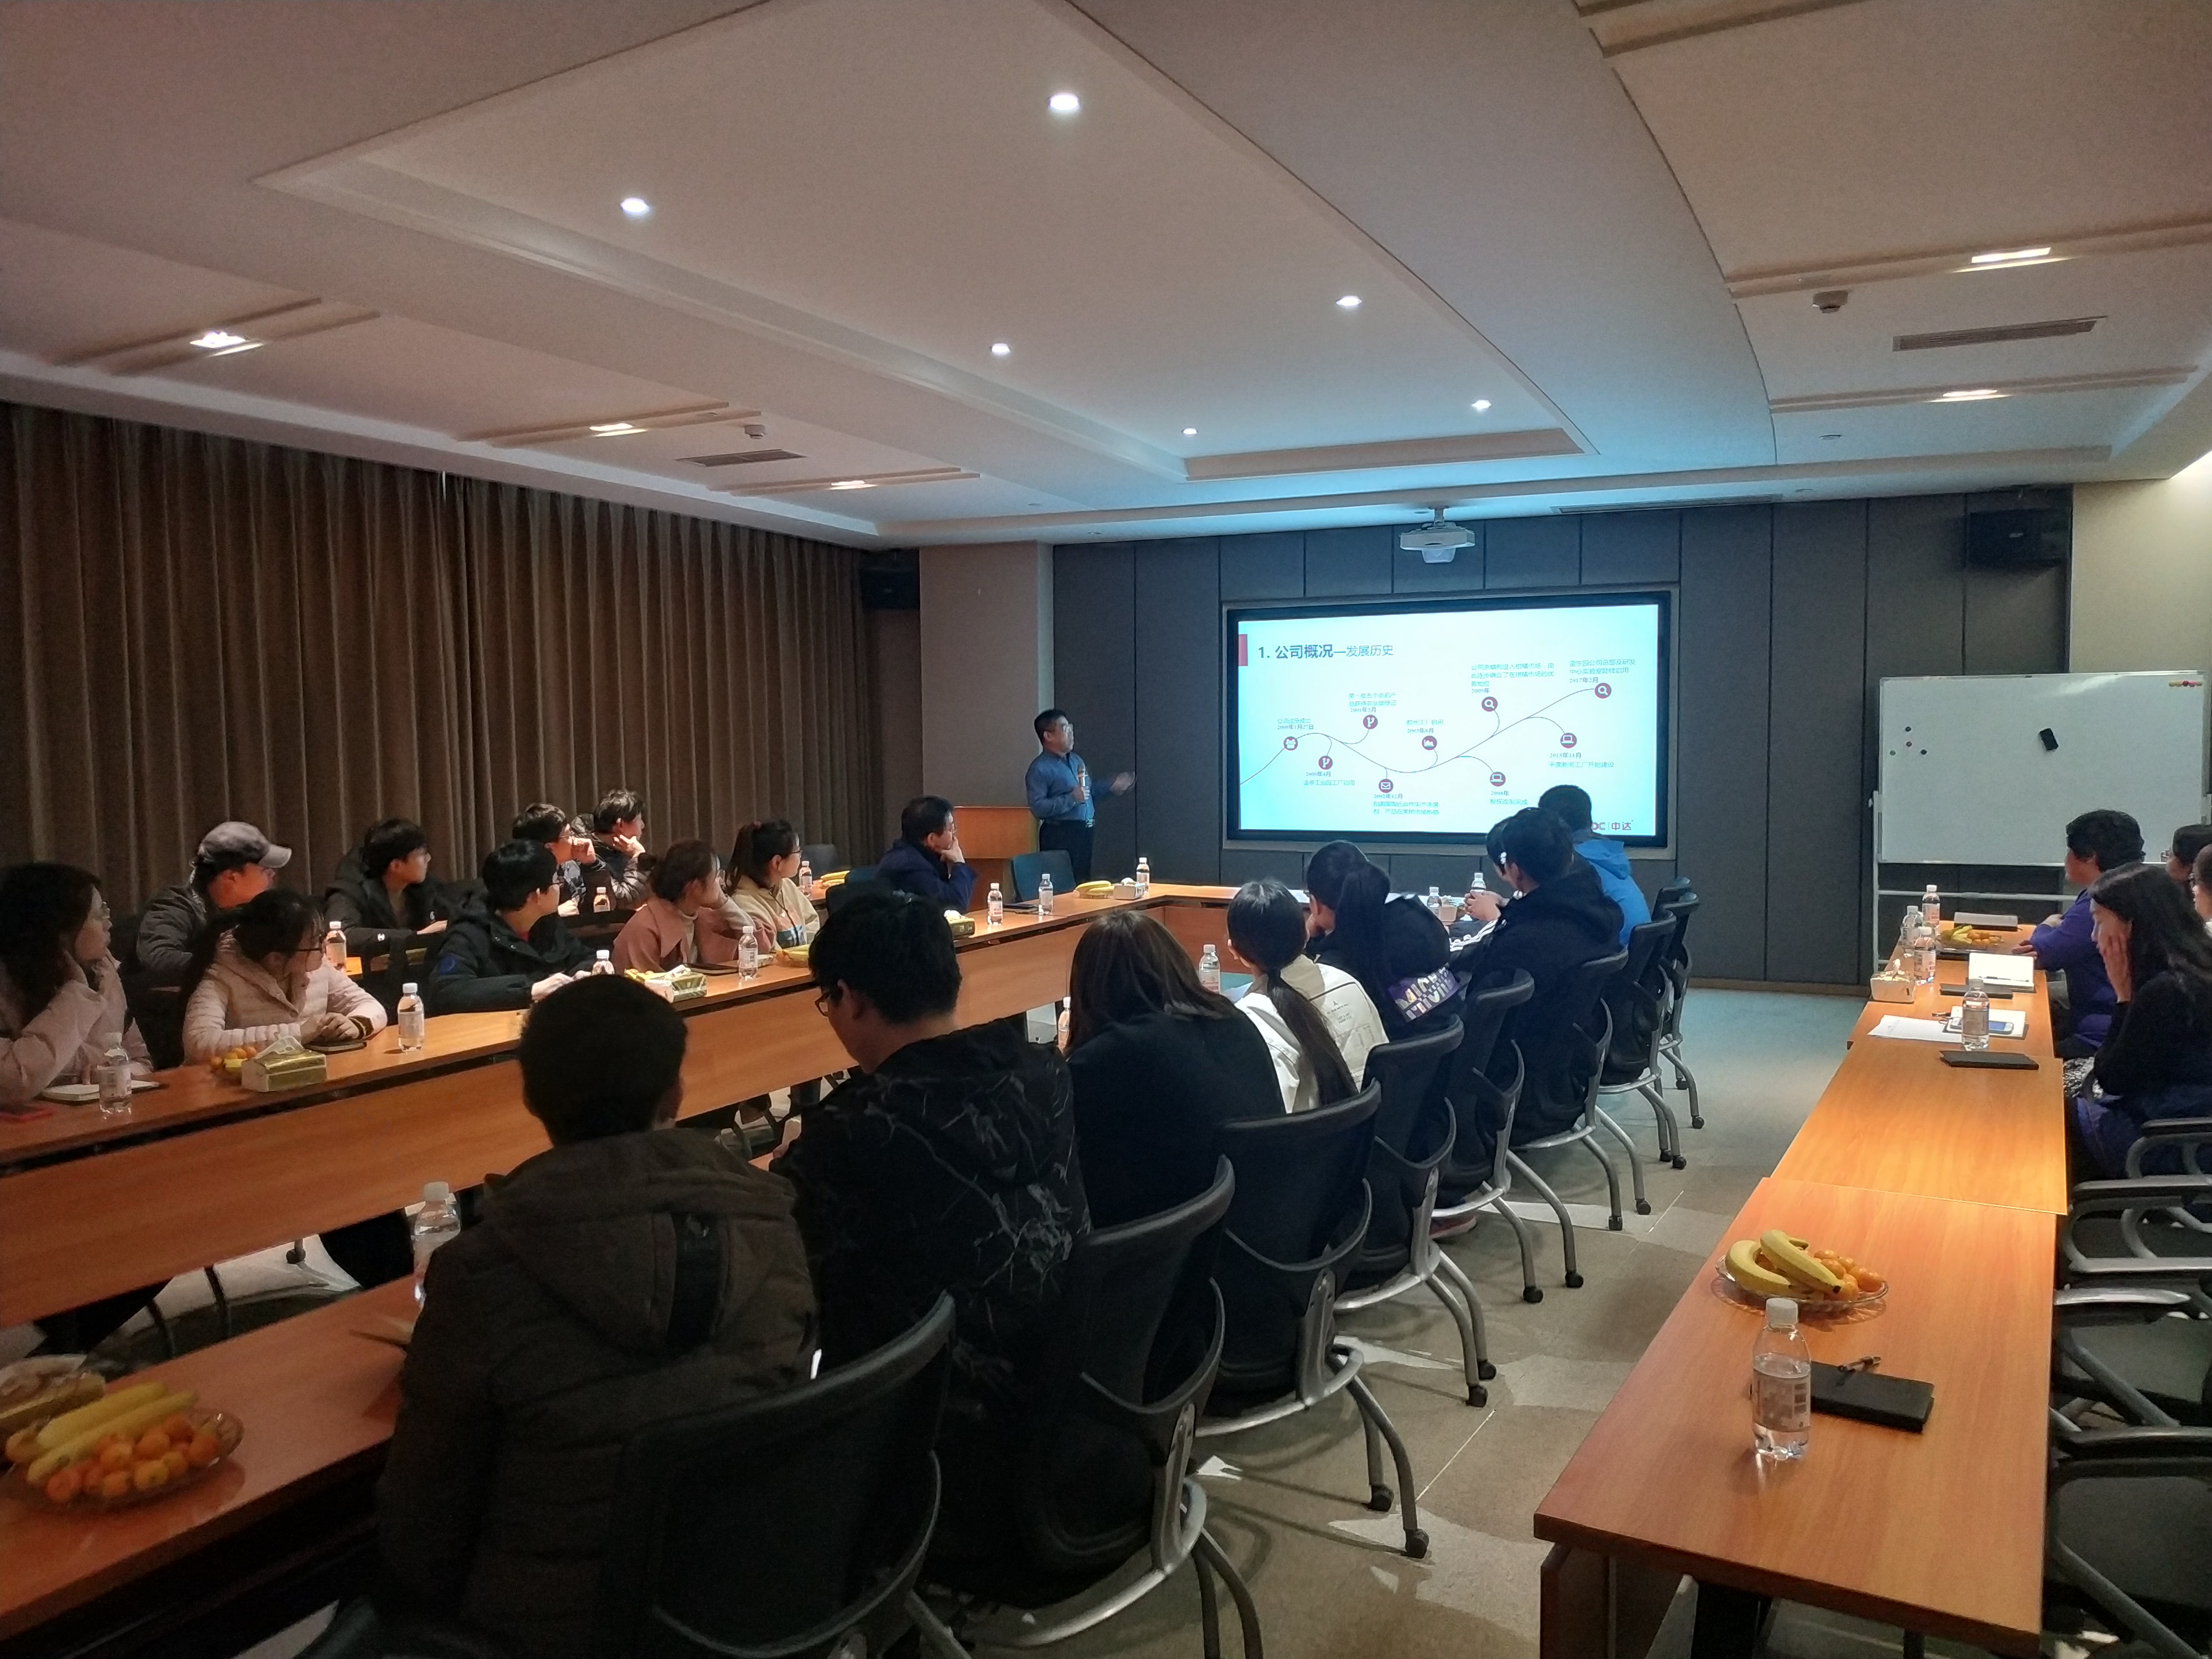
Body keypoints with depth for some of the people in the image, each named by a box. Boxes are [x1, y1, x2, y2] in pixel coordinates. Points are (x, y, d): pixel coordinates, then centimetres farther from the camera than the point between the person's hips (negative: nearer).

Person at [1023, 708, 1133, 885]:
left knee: (1083, 882, 14)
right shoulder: (1039, 769, -12)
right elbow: (1038, 808, -22)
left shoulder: (1076, 760, 15)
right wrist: (1071, 799, -26)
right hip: (1060, 837, -8)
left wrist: (1112, 787, 13)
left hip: (1084, 833, 8)